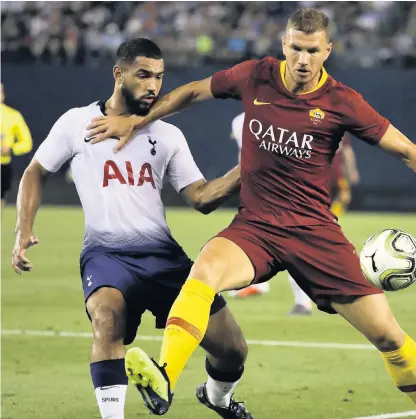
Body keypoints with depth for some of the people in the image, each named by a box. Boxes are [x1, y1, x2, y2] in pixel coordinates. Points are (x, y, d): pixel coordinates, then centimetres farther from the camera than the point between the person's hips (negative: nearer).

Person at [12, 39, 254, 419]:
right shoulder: (77, 123, 3)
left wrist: (245, 170, -10)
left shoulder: (169, 136, 10)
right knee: (108, 316, -38)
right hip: (106, 252, -3)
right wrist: (23, 232, 1)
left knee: (232, 350, 0)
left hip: (163, 253, 3)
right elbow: (35, 174, 13)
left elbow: (201, 198, 5)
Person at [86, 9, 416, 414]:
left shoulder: (341, 102, -5)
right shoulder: (255, 77, 1)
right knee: (205, 269, -33)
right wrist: (137, 119, 17)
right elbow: (192, 92, 18)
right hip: (254, 225, 1)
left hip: (314, 230, -1)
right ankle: (164, 378, -46)